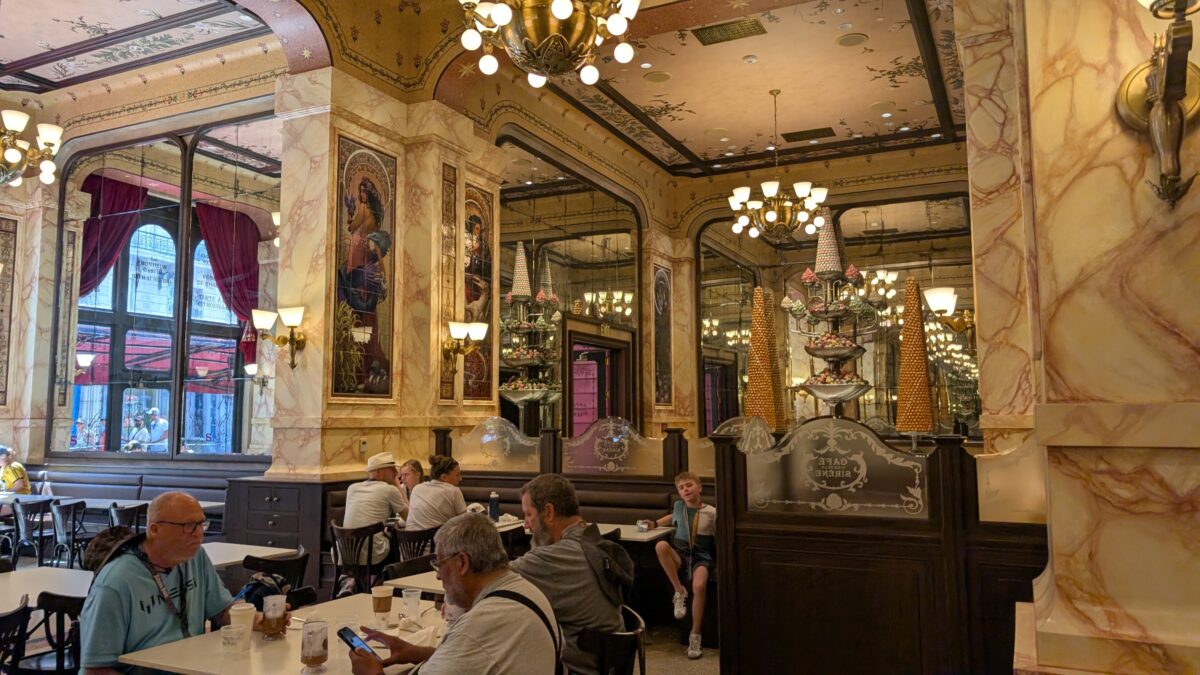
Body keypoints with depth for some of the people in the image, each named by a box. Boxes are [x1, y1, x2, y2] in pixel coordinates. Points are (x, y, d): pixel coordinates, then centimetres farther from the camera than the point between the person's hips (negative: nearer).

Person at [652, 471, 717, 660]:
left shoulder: (711, 512, -3)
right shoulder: (678, 506, 6)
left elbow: (718, 539, 4)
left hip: (702, 557, -3)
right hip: (680, 554, 3)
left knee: (699, 586, -35)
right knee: (660, 546, -32)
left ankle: (695, 635, -16)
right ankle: (679, 592, -19)